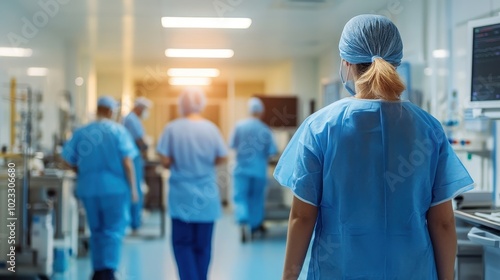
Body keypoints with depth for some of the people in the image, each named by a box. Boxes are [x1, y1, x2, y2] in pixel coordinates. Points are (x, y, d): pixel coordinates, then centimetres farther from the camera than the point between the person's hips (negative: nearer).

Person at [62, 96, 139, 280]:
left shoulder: (81, 132, 3)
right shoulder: (118, 131, -5)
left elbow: (68, 160, 4)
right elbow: (127, 162, -9)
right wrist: (133, 188, -2)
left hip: (88, 187, 4)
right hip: (114, 187, -3)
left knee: (96, 230, 15)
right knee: (114, 230, 0)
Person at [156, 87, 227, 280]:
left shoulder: (172, 128, -10)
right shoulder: (211, 128, -4)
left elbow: (164, 160, -11)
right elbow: (222, 157, 0)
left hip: (182, 195, -2)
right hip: (207, 196, 2)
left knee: (182, 242, 6)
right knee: (203, 244, 11)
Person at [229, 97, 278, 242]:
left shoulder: (239, 126, -7)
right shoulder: (265, 130, -8)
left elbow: (232, 144, -1)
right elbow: (272, 151, -7)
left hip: (242, 168, 0)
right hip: (259, 169, 0)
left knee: (240, 196, 1)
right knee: (256, 197, 16)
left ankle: (243, 223, -21)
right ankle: (255, 226, 27)